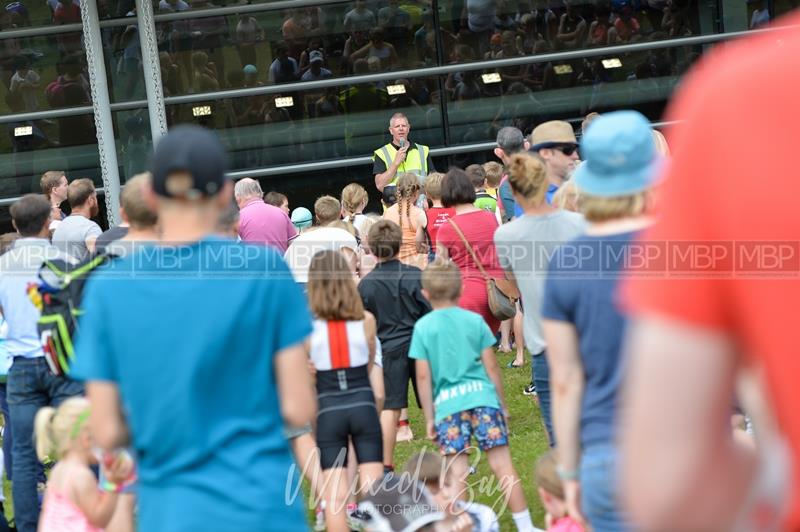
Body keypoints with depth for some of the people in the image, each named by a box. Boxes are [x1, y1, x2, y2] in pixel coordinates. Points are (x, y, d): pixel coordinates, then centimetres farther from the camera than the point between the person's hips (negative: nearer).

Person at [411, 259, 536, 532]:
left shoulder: (422, 327, 2)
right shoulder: (474, 320, 4)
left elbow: (423, 376, 0)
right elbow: (491, 366, 4)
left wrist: (429, 417, 6)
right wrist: (502, 404, 14)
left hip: (446, 404, 0)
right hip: (482, 396, 0)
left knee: (457, 473, 1)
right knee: (502, 464, 2)